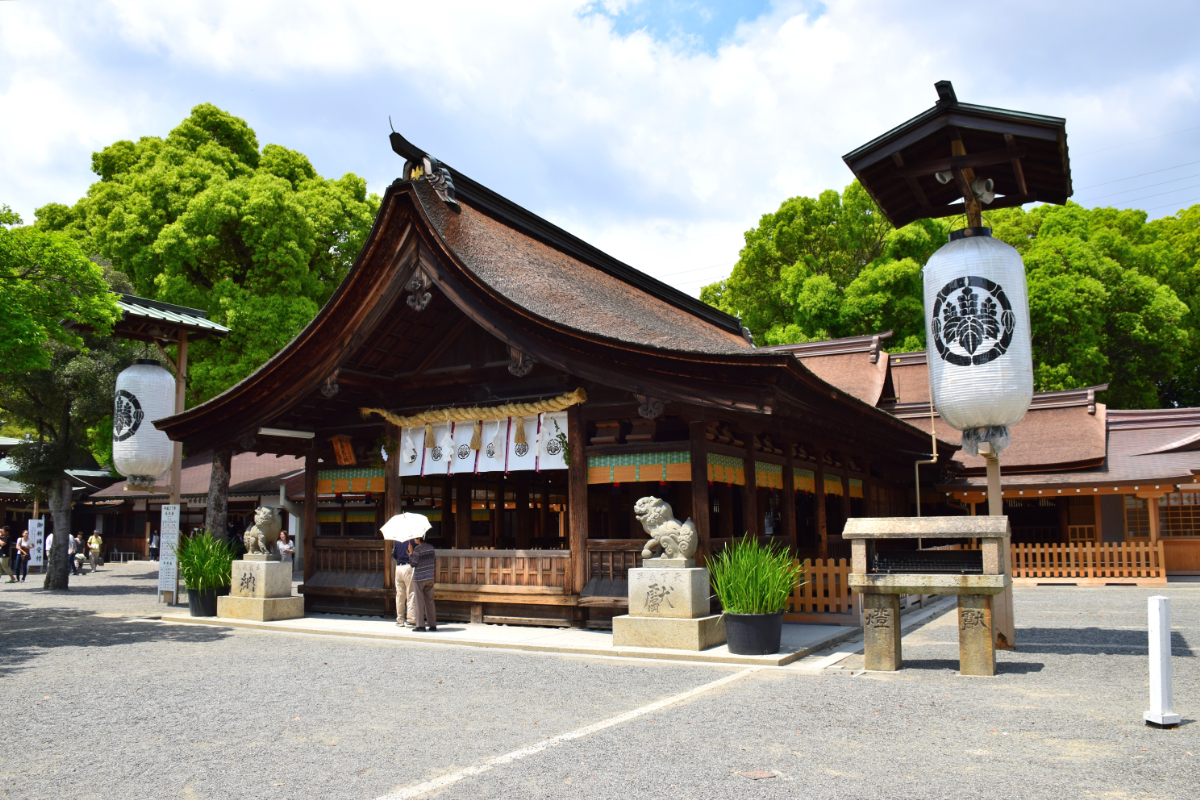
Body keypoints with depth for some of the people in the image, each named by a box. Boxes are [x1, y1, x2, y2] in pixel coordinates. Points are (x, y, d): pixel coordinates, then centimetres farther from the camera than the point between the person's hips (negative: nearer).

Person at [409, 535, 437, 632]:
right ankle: (432, 625, 9)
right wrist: (435, 570, 28)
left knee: (419, 602, 1)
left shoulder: (417, 549, -13)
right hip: (430, 577, 6)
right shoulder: (430, 547, 6)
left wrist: (410, 553, -4)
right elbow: (435, 559, 14)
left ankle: (420, 625, 2)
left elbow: (414, 563, -13)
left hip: (419, 578, -6)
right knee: (430, 601, 10)